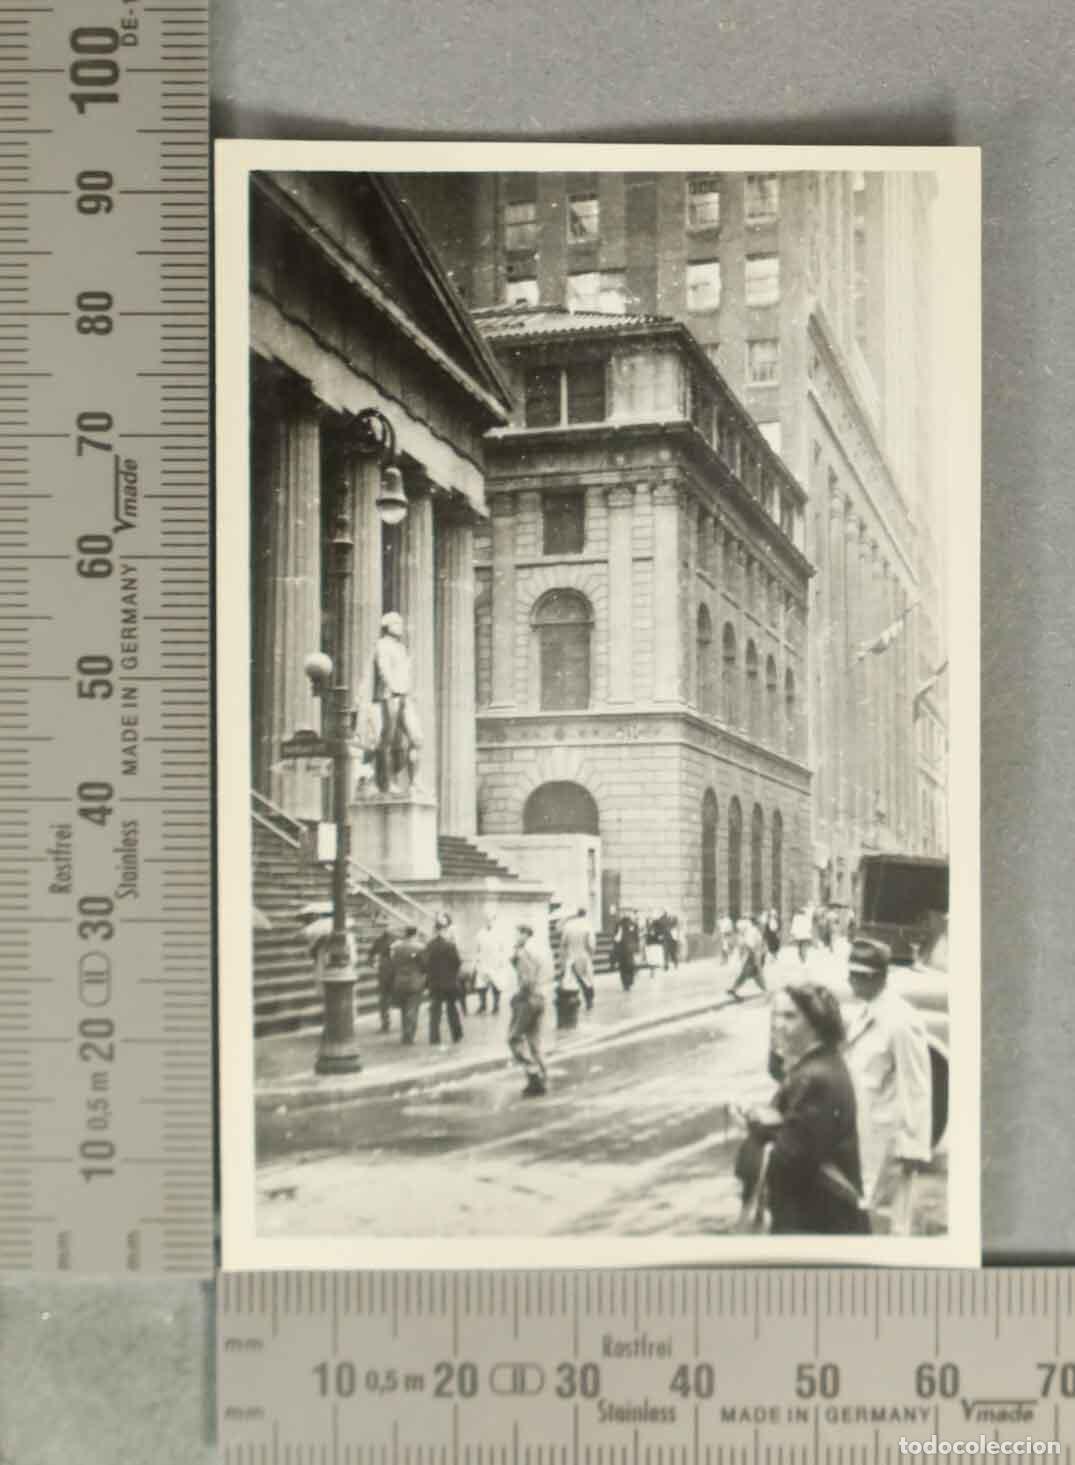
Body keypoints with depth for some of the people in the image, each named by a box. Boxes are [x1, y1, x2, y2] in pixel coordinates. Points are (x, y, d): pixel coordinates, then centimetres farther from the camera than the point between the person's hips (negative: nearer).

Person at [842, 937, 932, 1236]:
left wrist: (913, 1148, -18)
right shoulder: (861, 1015, 9)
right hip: (859, 1136, 9)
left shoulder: (900, 1021, -19)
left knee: (884, 1221, -1)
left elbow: (917, 1088, -18)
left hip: (887, 1141, -9)